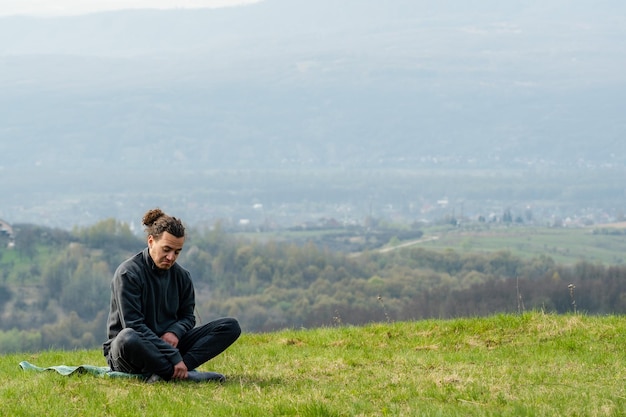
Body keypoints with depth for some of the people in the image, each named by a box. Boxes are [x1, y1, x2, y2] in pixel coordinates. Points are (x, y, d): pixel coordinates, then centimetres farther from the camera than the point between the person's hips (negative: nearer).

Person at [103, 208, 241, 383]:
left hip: (169, 343, 7)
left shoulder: (181, 276, 7)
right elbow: (134, 325, -20)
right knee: (128, 338, -44)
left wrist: (175, 332, -12)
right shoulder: (127, 273, -13)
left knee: (231, 326, -7)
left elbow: (187, 316, 15)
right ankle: (185, 375, -30)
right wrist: (174, 357, -26)